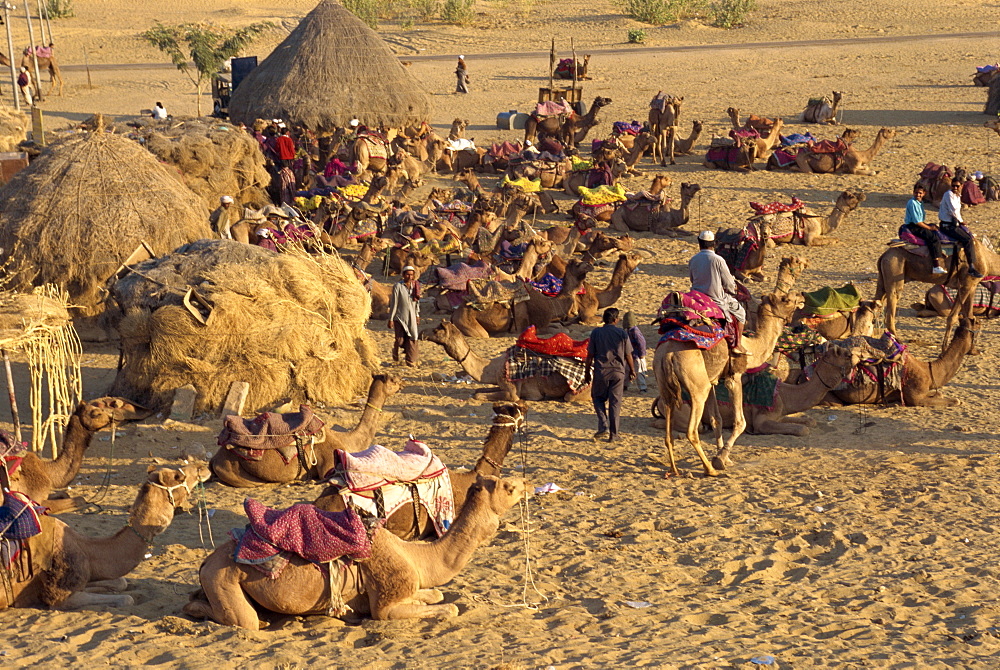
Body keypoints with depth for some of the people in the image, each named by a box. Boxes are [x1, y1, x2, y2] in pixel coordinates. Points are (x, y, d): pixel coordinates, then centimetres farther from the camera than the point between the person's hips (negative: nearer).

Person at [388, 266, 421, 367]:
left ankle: (411, 361, 10)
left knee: (411, 339, 0)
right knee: (400, 340, -1)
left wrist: (417, 315, 18)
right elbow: (394, 303, -9)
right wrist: (391, 319, -9)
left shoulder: (415, 285, 4)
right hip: (399, 317, -4)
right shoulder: (398, 286, -10)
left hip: (411, 318, 4)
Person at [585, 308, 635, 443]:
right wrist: (632, 371, 18)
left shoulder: (596, 333, -3)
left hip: (601, 371, 0)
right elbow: (628, 355, 4)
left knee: (598, 398, 16)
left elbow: (590, 355, -1)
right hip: (618, 371, 1)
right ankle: (613, 434, 7)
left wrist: (587, 372, 8)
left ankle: (603, 426, -2)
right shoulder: (622, 334, -1)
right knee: (615, 402, 5)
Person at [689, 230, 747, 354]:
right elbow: (729, 284, -9)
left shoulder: (693, 260, -2)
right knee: (740, 312, 17)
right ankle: (737, 345, 14)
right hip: (717, 299, -5)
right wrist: (732, 290, 14)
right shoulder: (717, 260, -16)